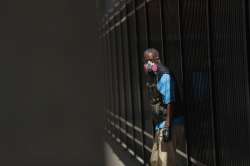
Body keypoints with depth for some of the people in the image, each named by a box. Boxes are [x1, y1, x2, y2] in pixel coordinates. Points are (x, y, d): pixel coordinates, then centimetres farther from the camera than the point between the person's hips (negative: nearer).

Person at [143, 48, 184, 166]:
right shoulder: (151, 76, 11)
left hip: (168, 123, -9)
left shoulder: (164, 76, -16)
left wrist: (167, 127, -24)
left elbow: (170, 103, -21)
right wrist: (155, 126, 17)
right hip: (159, 124, 9)